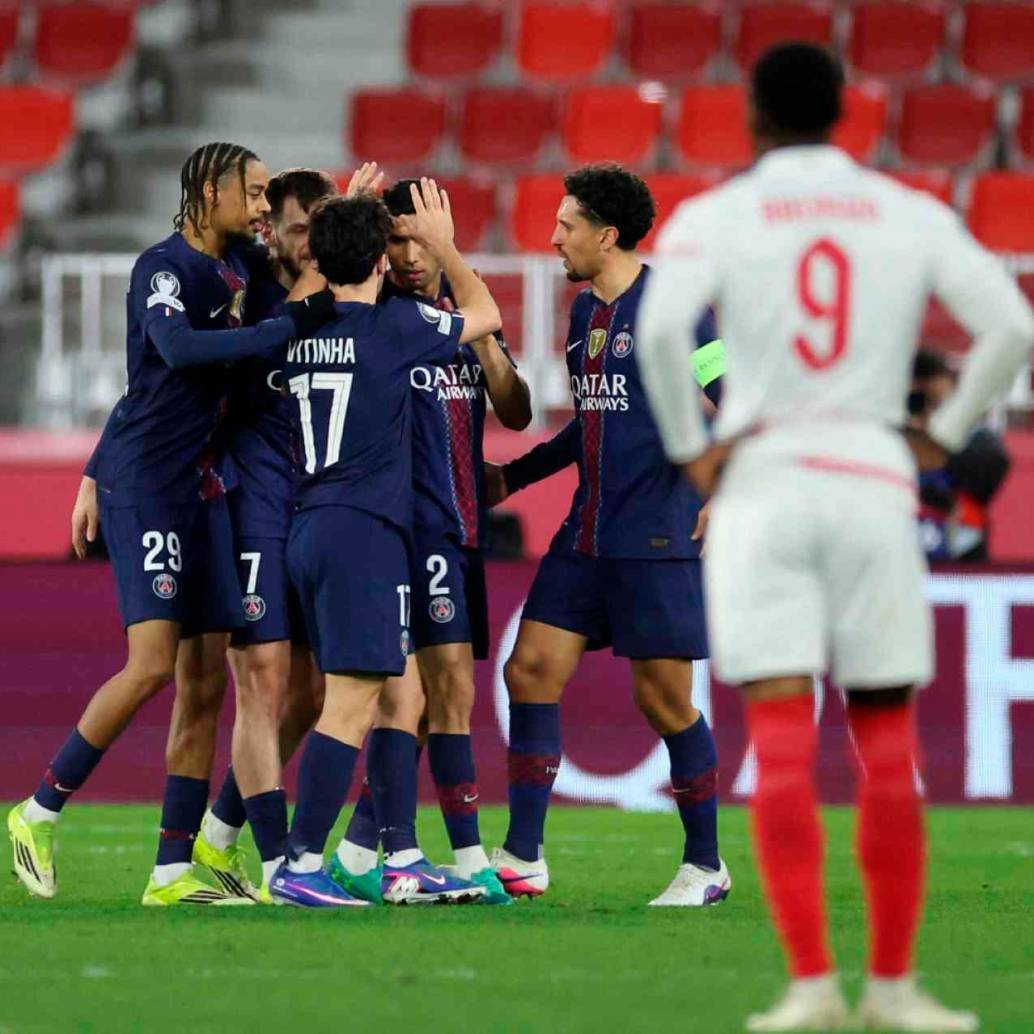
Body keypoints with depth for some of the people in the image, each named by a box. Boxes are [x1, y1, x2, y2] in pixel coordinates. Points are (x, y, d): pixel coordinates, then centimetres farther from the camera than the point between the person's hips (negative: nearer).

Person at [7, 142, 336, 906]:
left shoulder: (236, 268, 13)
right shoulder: (163, 266, -11)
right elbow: (178, 348, -29)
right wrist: (289, 328, -30)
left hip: (203, 489, 8)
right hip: (146, 483, -8)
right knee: (153, 663, -15)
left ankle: (173, 870, 4)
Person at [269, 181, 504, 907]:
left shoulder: (299, 327, 9)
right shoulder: (393, 323, -8)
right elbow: (484, 314, 11)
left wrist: (348, 218, 36)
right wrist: (443, 245, 24)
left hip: (310, 526, 8)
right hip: (364, 529, -8)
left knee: (400, 691, 14)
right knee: (351, 701, -9)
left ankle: (403, 859, 14)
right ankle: (302, 866, -13)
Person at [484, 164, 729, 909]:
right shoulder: (585, 310, 15)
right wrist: (512, 477, 27)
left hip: (658, 538, -8)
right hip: (588, 534, 8)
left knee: (664, 699, -3)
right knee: (531, 672, 1)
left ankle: (706, 864, 12)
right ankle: (523, 859, 6)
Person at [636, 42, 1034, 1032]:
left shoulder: (713, 217, 3)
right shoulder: (913, 216, 9)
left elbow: (660, 326, -15)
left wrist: (689, 448, -4)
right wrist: (946, 434, 9)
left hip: (761, 479, -1)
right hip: (875, 485, 1)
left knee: (782, 750, -6)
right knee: (888, 751, 8)